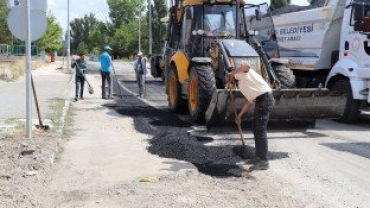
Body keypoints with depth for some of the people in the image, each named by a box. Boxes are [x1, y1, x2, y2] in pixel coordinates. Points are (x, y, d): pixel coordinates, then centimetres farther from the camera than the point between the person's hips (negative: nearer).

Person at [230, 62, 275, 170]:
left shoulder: (242, 73, 3)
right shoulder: (242, 83, 28)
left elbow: (247, 65, -23)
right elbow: (250, 101, 28)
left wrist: (233, 73, -9)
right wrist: (240, 115, 30)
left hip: (264, 99, -10)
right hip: (260, 101, 10)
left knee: (261, 130, -10)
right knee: (256, 130, 17)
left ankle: (264, 162, -8)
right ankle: (258, 157, 27)